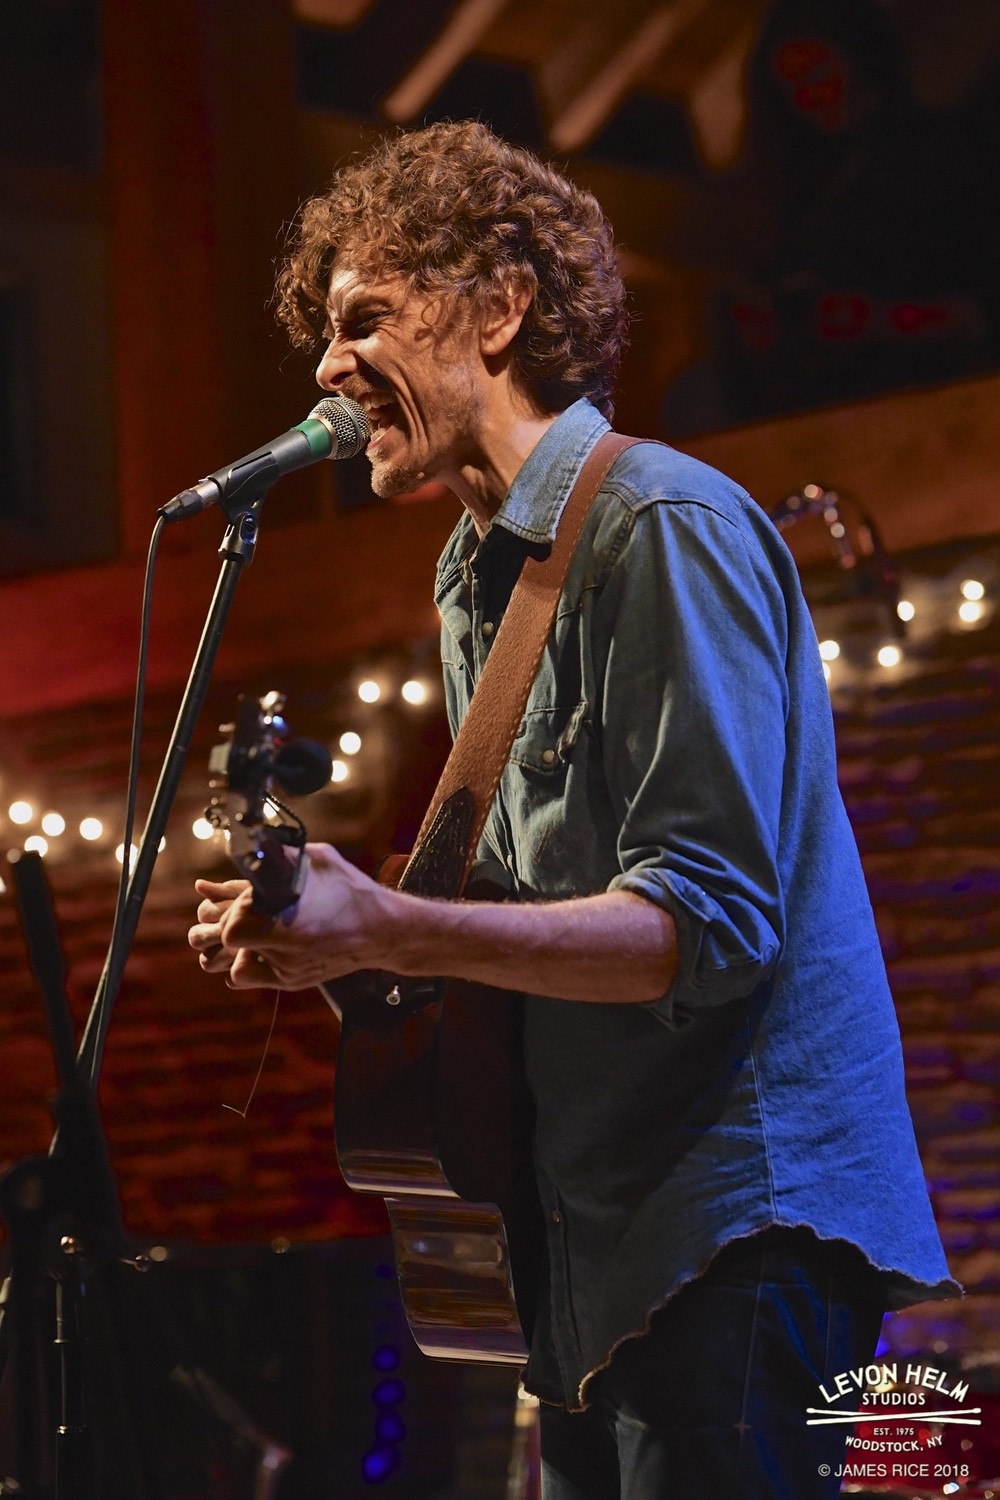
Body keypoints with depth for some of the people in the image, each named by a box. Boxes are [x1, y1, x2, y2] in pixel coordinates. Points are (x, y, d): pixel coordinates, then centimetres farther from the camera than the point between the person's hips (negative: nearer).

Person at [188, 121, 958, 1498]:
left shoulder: (660, 524, -12)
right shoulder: (478, 580, 17)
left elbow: (708, 921, -20)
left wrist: (388, 935, -26)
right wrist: (321, 933, 9)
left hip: (740, 1225, -9)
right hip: (606, 1233, 9)